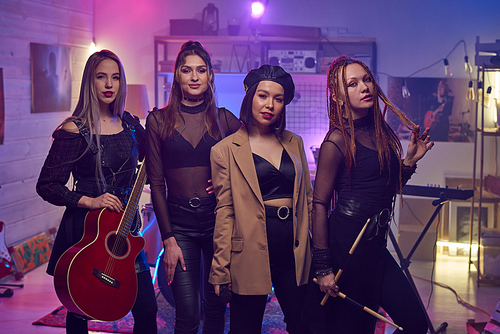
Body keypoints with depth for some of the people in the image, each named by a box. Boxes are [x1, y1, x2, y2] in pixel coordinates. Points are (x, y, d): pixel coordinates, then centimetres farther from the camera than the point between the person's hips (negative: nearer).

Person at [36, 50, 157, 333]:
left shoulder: (130, 125, 6)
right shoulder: (75, 130, -9)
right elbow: (46, 186, -9)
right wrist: (90, 201, -18)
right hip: (86, 228, -4)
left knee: (147, 310, 1)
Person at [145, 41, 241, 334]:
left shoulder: (224, 119, 4)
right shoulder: (159, 120, 2)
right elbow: (156, 183, 0)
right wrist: (168, 240, -6)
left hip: (217, 219, 1)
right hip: (179, 223, -1)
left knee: (215, 306, 9)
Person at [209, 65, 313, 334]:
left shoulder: (294, 144, 13)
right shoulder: (226, 149, 0)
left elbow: (307, 198, 15)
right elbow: (224, 211, -3)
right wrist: (220, 268, -5)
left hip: (293, 251, 4)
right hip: (250, 252, -4)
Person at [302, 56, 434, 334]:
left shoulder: (381, 131, 11)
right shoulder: (338, 140, -10)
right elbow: (319, 204, -13)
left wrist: (410, 161, 5)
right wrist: (322, 267, -15)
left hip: (376, 244, 7)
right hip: (346, 244, -7)